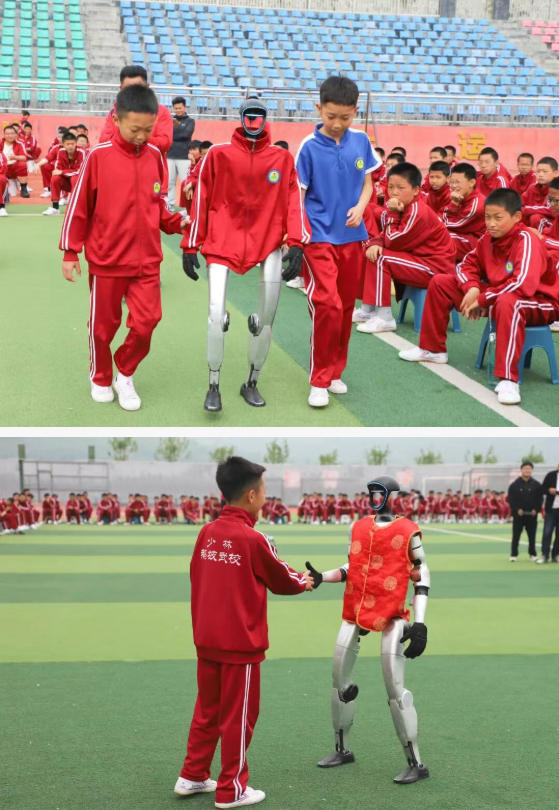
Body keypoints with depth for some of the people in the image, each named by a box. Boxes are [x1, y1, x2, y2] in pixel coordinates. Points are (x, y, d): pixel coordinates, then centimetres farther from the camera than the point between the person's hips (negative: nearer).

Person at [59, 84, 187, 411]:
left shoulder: (155, 156, 0)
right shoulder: (99, 156, -12)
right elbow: (79, 206, -5)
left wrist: (177, 223, -4)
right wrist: (70, 252, -3)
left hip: (147, 260, 3)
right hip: (106, 259, -3)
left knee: (146, 322, -2)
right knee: (104, 325, 11)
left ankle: (125, 375, 23)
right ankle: (100, 379, 34)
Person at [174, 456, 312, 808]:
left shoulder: (207, 534, 1)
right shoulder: (254, 539, -16)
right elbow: (282, 579, -2)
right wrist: (304, 582, 19)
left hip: (206, 640, 6)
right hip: (241, 643, -6)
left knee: (207, 710, 19)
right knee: (237, 717, 6)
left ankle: (192, 777, 28)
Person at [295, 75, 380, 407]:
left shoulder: (361, 141, 1)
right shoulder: (309, 146, -9)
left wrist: (360, 208, -8)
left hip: (352, 236, 5)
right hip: (319, 237, -4)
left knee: (346, 307, 11)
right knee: (327, 305, -15)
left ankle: (335, 372, 27)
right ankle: (320, 381, -3)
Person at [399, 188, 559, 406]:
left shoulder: (526, 240, -26)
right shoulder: (489, 238, -4)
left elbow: (523, 285, -38)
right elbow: (468, 265, 8)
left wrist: (482, 300, -28)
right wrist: (472, 288, -15)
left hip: (539, 303, -8)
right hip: (496, 296, 8)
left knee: (508, 302, -47)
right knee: (440, 282, 6)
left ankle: (507, 379, -45)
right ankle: (432, 349, 18)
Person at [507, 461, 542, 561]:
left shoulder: (536, 485, 5)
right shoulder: (515, 485, 1)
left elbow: (540, 498, 5)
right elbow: (511, 499, -1)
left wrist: (536, 510, -9)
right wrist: (517, 509, -12)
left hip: (532, 514, 1)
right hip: (518, 514, -1)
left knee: (532, 535, 7)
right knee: (516, 535, 2)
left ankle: (533, 554, 18)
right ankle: (513, 555, 8)